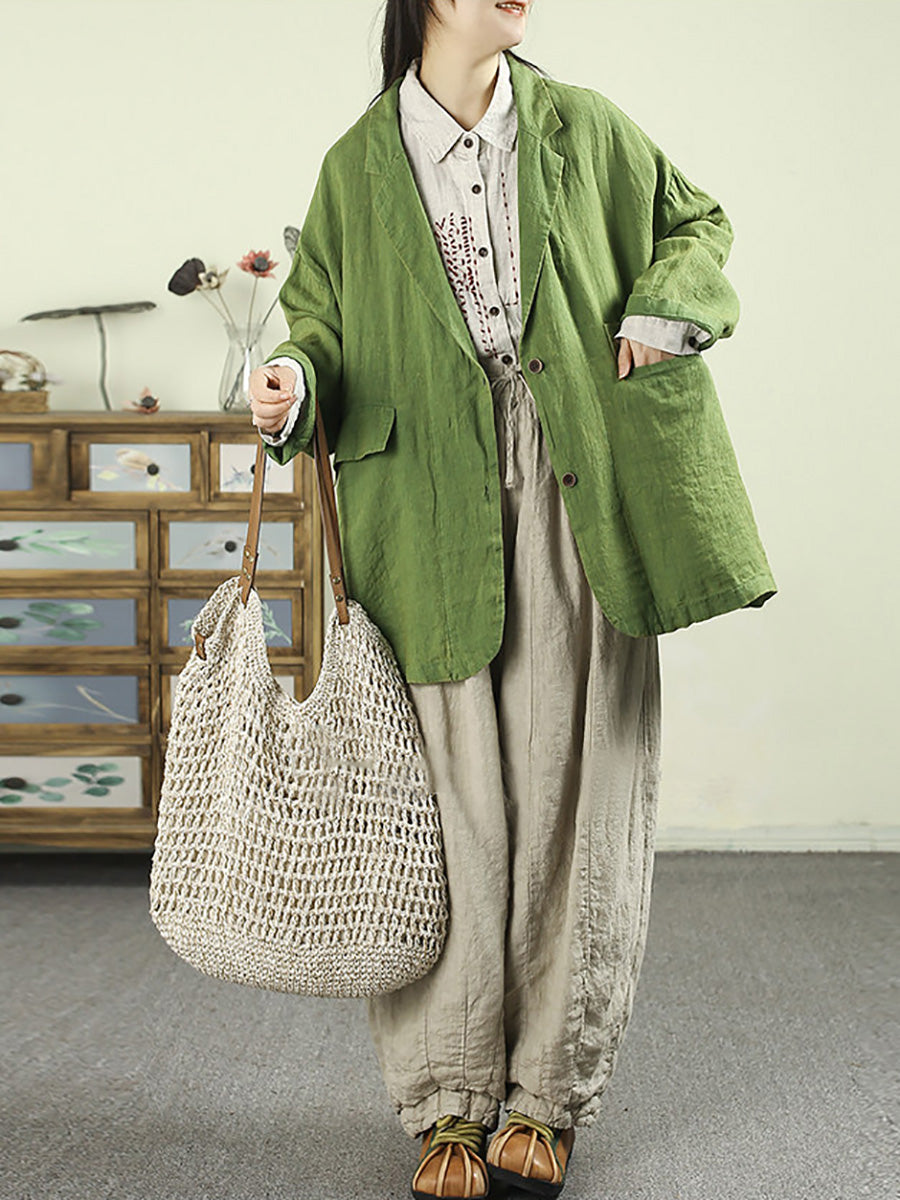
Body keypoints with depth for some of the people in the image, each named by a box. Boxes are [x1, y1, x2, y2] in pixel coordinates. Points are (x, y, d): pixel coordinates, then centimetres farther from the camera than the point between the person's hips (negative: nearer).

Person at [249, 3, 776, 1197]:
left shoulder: (578, 125, 11)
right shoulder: (359, 164, 8)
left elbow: (695, 221, 21)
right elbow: (322, 319, 10)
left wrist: (666, 305, 1)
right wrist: (294, 382, -13)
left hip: (571, 503, 1)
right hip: (432, 524, -1)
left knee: (567, 788, 1)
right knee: (452, 804, -1)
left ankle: (550, 1097, 15)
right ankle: (451, 1104, 13)